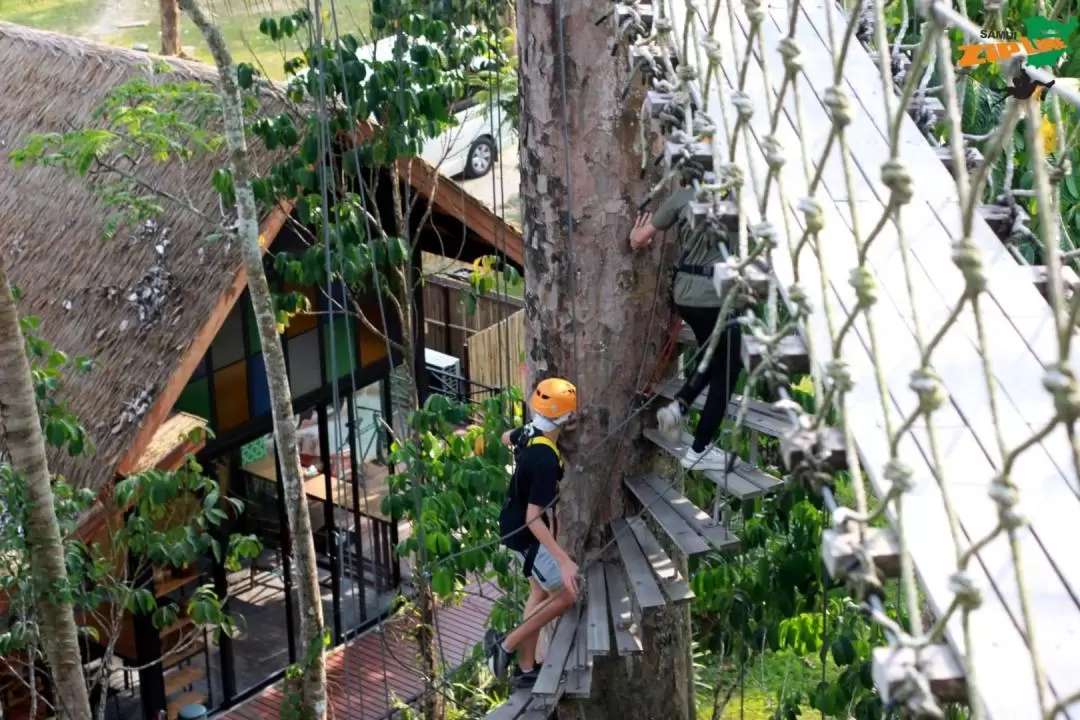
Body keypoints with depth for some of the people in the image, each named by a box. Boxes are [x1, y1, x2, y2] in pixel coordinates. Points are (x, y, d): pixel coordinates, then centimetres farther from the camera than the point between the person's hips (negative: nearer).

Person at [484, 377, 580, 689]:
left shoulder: (528, 433, -7)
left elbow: (506, 438, 19)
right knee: (566, 595, 0)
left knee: (541, 593, 19)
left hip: (517, 527, 9)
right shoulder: (546, 461, -34)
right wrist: (564, 560, -36)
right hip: (527, 535, -9)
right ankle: (506, 643, 6)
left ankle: (525, 669, 28)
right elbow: (533, 519, -34)